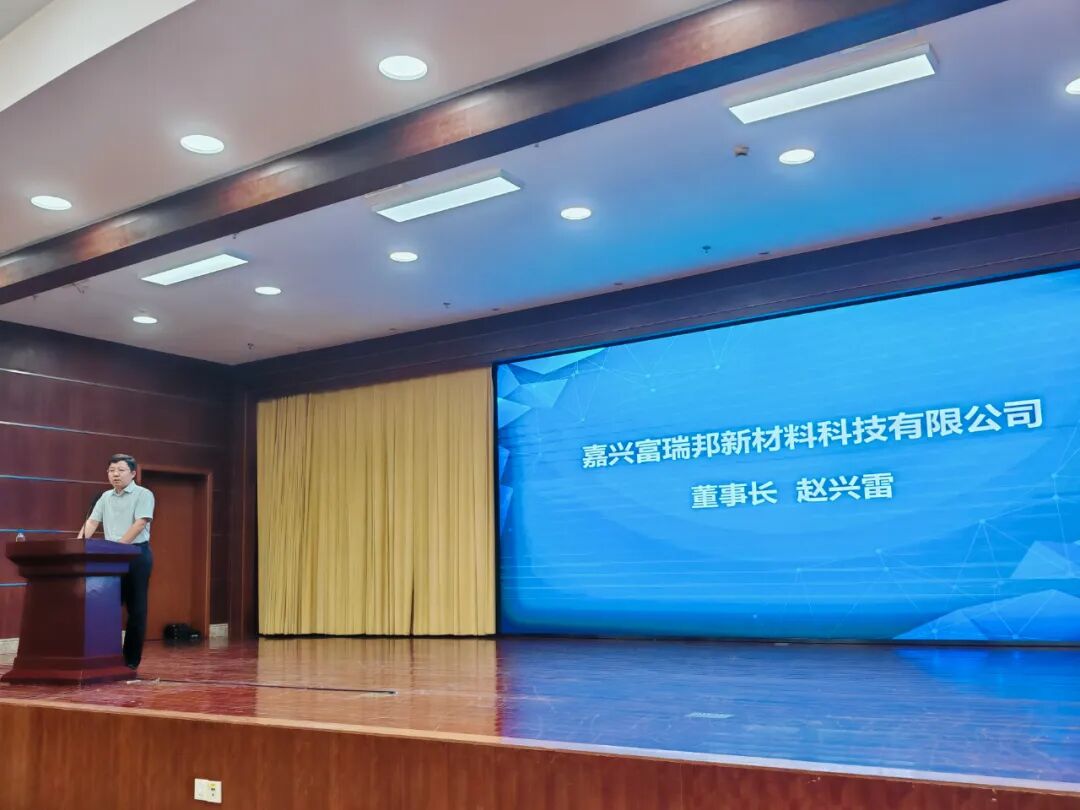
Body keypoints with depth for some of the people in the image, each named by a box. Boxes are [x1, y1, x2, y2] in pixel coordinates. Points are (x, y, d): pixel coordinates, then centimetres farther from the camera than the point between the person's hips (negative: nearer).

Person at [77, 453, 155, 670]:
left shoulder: (143, 495, -5)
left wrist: (118, 545, -26)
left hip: (137, 554, -6)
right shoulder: (106, 497, 15)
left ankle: (131, 660, 4)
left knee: (136, 609, -1)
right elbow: (92, 522, 10)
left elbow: (140, 524, -16)